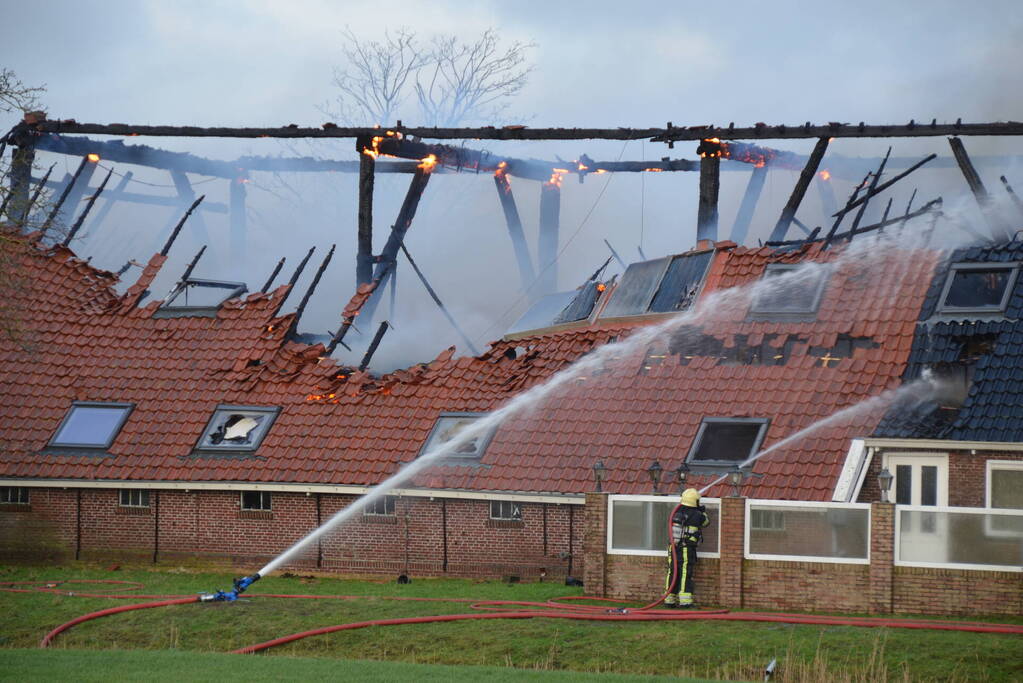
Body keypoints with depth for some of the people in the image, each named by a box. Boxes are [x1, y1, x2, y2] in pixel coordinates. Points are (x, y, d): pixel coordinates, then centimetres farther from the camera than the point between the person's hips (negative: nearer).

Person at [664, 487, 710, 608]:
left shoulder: (677, 512, 8)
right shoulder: (696, 515, -5)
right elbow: (706, 521, 14)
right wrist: (703, 511, 33)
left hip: (673, 548, 5)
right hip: (687, 550, -5)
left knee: (673, 573, 9)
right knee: (686, 574, -6)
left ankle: (669, 600, 11)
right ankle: (685, 600, -11)